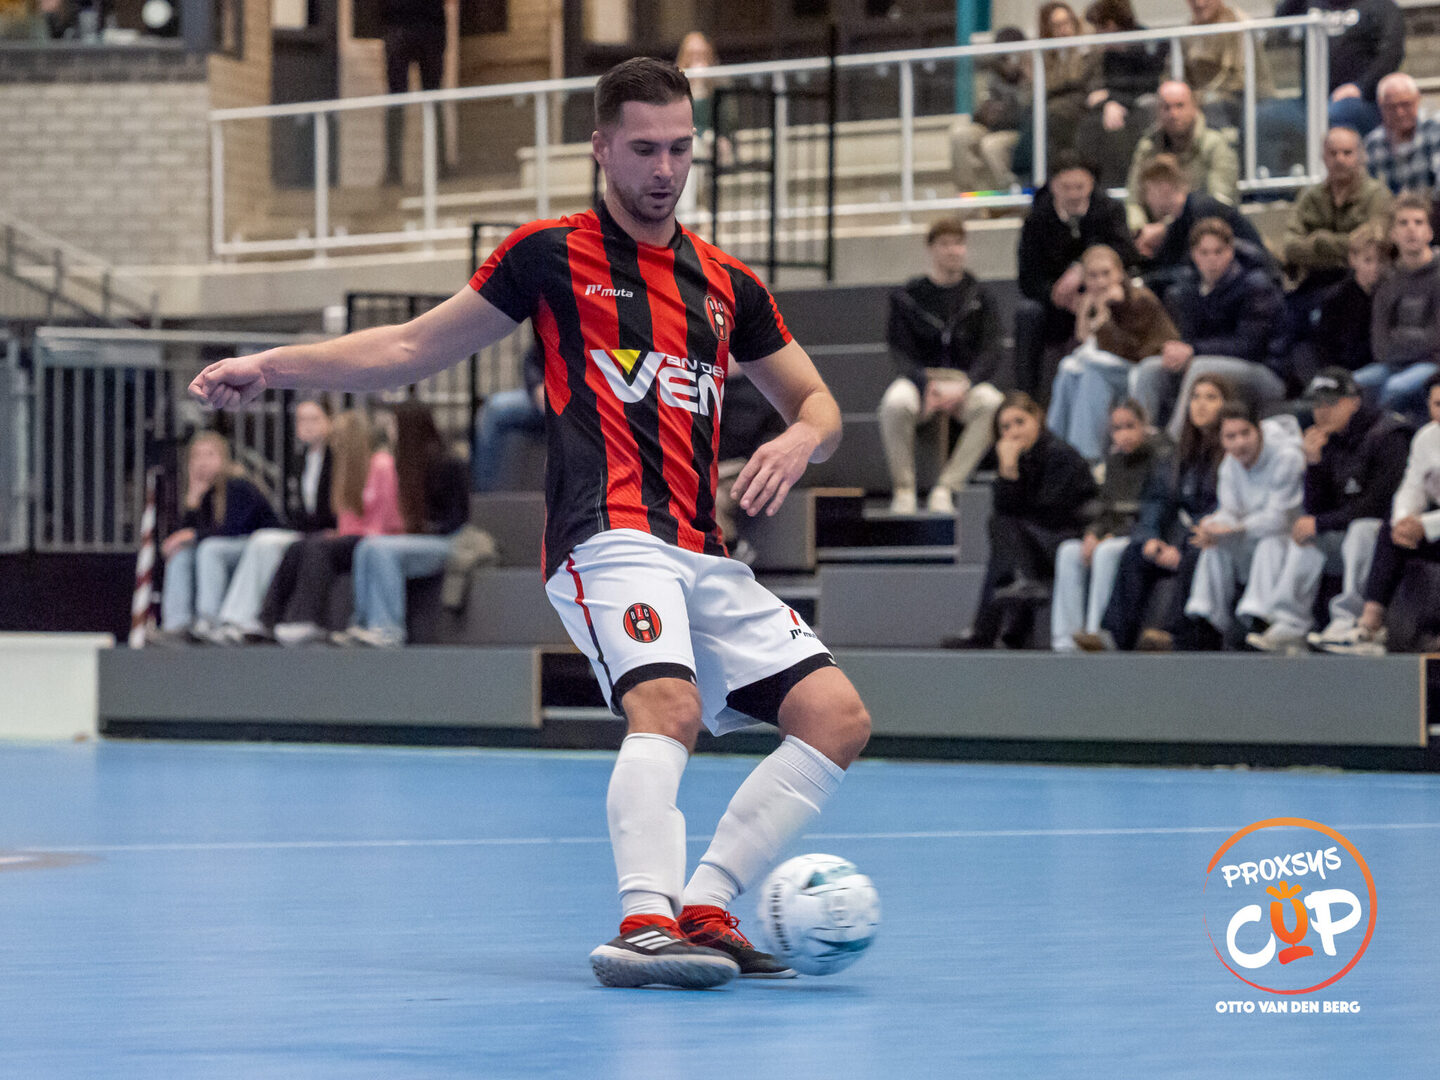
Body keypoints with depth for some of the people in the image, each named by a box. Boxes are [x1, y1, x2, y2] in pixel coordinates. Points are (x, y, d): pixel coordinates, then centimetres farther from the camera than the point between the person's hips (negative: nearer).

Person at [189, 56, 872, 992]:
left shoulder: (727, 284, 19)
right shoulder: (554, 254, 7)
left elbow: (816, 403, 24)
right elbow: (413, 349, 13)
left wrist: (799, 440, -1)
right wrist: (271, 366, 5)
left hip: (705, 555, 6)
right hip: (607, 537, -6)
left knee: (837, 718, -6)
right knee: (668, 706, -32)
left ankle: (703, 911, -4)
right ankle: (645, 922, -47)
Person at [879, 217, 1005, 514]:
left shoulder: (978, 296, 9)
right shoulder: (908, 296, 6)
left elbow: (990, 351, 0)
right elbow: (900, 351, -1)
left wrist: (964, 386, -18)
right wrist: (927, 384, -20)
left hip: (967, 381, 1)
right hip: (920, 378, -1)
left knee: (993, 404, -34)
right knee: (895, 403, -36)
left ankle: (945, 488, -29)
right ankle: (903, 489, -21)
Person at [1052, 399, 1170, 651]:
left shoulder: (1160, 457, -7)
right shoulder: (1115, 460, 15)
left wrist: (1114, 536, -17)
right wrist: (1093, 533, -6)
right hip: (1113, 536, 7)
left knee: (1106, 553, -34)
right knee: (1068, 552, -18)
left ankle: (1096, 631, -35)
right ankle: (1067, 635, -25)